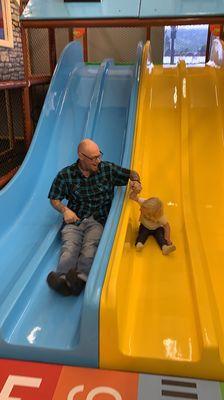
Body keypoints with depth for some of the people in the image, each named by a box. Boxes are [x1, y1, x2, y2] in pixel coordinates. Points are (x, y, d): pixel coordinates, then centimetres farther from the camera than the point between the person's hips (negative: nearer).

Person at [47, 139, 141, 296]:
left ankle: (80, 279, -55)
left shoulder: (107, 168, 9)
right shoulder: (65, 175, 6)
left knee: (90, 246, -32)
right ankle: (63, 280, -53)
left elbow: (131, 173, 20)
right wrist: (65, 210, -4)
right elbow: (54, 198, 15)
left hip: (98, 220, 0)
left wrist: (135, 181, -3)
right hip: (74, 220, 1)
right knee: (70, 246, -30)